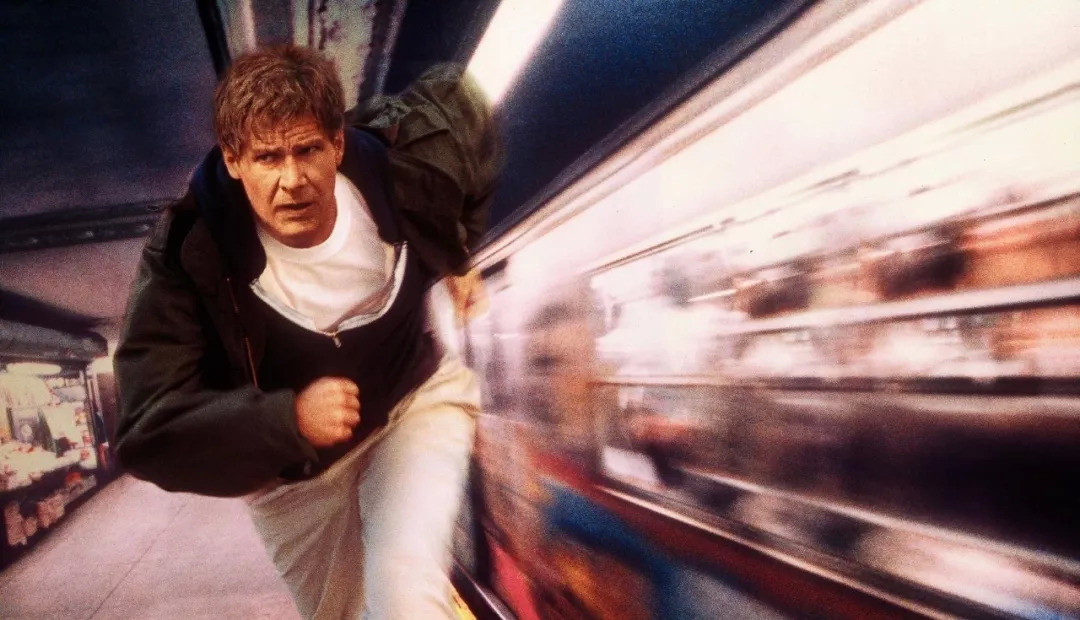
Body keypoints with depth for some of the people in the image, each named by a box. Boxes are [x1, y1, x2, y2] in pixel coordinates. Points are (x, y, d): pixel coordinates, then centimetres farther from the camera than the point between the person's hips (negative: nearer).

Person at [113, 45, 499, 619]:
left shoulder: (401, 170, -26)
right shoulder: (187, 256, -30)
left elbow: (457, 97, -2)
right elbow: (149, 435, -30)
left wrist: (458, 253, -3)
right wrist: (288, 420, -47)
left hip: (415, 398, 0)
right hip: (290, 465, 1)